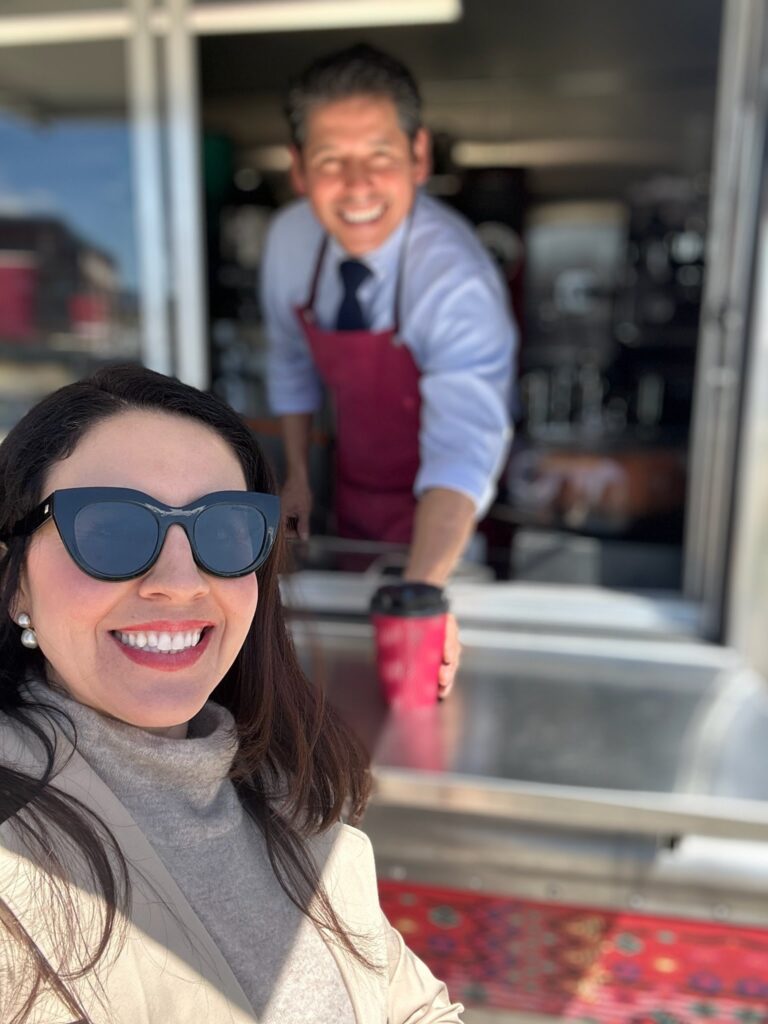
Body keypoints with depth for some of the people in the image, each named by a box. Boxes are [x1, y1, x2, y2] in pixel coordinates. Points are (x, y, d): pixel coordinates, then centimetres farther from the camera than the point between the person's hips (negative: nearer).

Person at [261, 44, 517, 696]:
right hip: (352, 490, 5)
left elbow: (462, 450, -44)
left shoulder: (458, 283, -32)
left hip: (436, 509, -4)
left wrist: (423, 589, -59)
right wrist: (298, 475, 7)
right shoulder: (289, 240, -14)